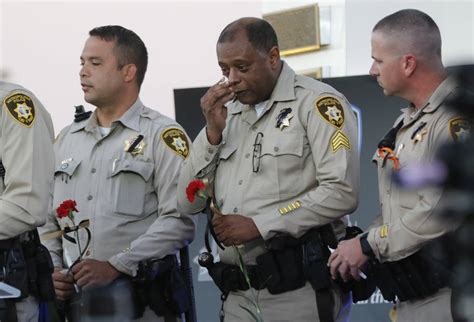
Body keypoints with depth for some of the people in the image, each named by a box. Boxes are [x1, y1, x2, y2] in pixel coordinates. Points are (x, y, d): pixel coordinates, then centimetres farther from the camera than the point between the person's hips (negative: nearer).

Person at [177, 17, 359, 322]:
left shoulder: (316, 102, -5)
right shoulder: (228, 112, 16)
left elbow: (341, 192, -16)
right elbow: (189, 203, 12)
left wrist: (258, 225, -14)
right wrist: (213, 131, 0)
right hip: (238, 294, 6)